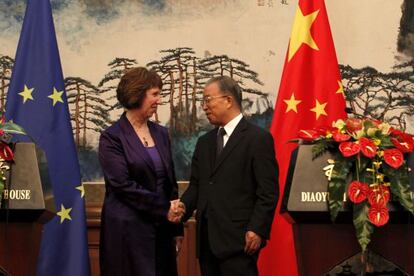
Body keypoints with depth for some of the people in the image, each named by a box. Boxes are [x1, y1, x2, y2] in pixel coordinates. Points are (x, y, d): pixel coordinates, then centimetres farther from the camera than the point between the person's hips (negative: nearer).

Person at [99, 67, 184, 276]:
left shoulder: (161, 134, 12)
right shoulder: (112, 138, -6)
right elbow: (123, 185, -14)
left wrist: (177, 227, 11)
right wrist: (164, 208, -14)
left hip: (161, 229, 6)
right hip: (128, 232, -6)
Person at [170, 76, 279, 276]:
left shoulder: (258, 138, -4)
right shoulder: (204, 142, 19)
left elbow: (268, 191, -8)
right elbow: (196, 185, 18)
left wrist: (257, 229, -15)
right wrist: (184, 206, -2)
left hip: (238, 238, -6)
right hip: (207, 238, 7)